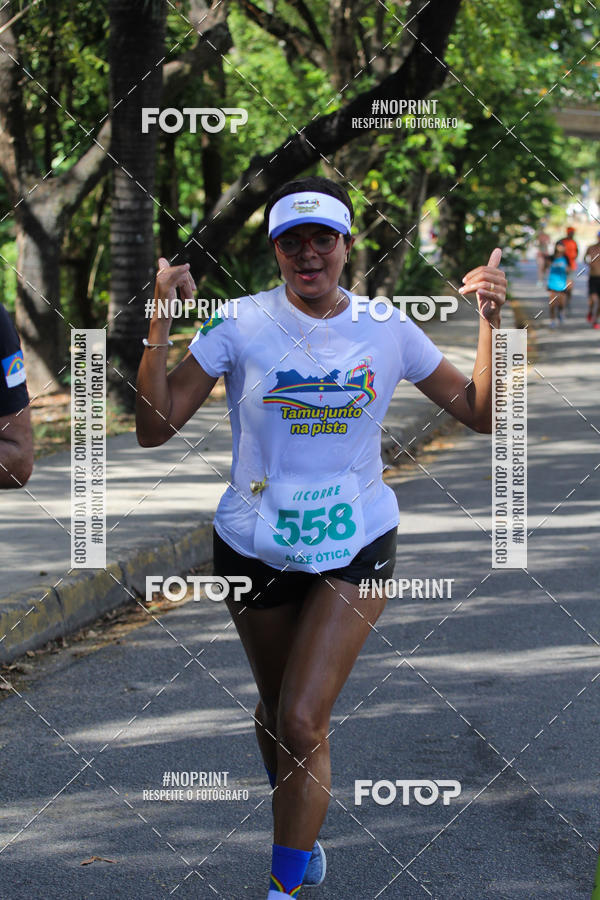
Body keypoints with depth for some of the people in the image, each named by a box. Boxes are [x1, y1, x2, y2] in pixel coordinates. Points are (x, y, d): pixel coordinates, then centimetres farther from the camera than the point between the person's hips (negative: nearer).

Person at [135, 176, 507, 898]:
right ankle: (299, 838, 46)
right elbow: (154, 428, -13)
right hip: (256, 547, 1)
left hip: (355, 547, -1)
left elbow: (481, 414, 4)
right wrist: (161, 323, -23)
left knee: (303, 722, -13)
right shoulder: (240, 325, -8)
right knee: (276, 708, 18)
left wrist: (491, 321, -8)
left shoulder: (387, 328, -3)